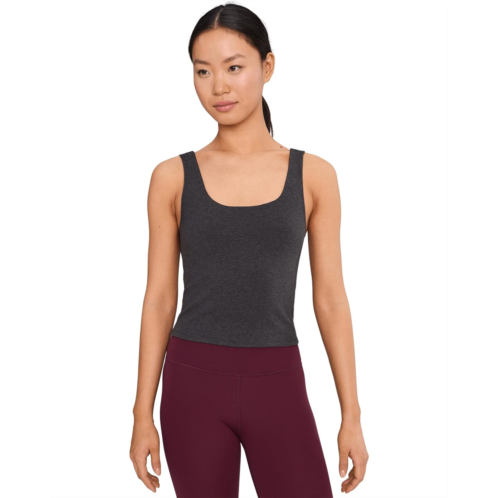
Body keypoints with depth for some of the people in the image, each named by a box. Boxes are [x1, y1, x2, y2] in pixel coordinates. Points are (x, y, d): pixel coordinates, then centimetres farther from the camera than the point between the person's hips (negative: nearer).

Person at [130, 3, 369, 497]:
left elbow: (330, 299, 3)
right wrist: (143, 415, 3)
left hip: (278, 386, 0)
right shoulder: (173, 177, 1)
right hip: (193, 383, 0)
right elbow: (159, 299, 3)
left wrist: (352, 416, 1)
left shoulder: (313, 175, 1)